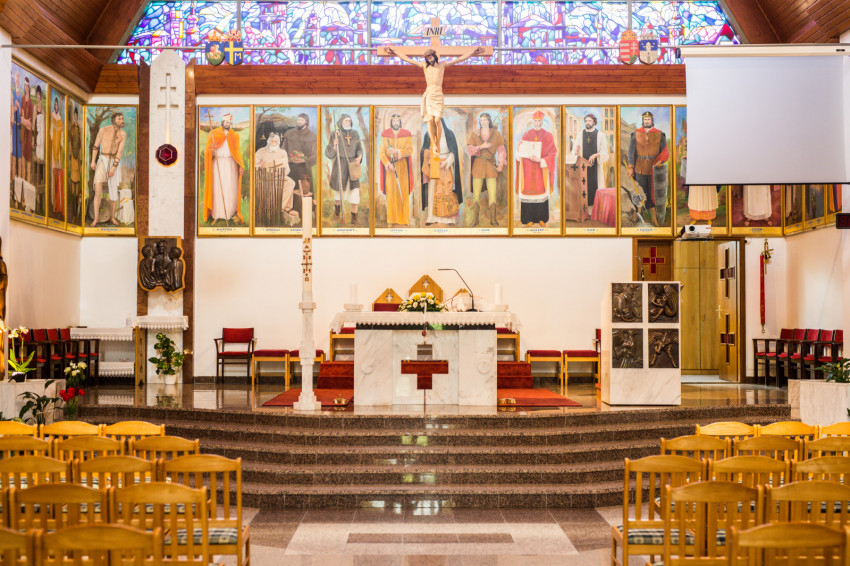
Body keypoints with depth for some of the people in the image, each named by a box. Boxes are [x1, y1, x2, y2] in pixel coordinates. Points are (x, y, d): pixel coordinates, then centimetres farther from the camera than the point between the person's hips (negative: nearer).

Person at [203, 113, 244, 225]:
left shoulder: (234, 135, 13)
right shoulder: (213, 134, 7)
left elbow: (238, 151, 10)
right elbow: (207, 149, 2)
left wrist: (241, 165, -2)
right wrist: (211, 148, -22)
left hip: (231, 164, 2)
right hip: (218, 164, -2)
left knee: (231, 188, -3)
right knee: (217, 188, -5)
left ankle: (231, 213, 3)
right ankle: (216, 214, -2)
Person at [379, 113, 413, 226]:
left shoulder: (407, 134, 2)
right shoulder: (384, 134, 3)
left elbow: (410, 150, -6)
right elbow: (381, 152, -2)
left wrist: (397, 151, -21)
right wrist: (387, 163, -19)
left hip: (403, 166, 0)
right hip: (389, 166, 0)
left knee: (403, 191, -1)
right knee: (391, 191, -2)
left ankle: (403, 219, 6)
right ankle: (391, 219, 4)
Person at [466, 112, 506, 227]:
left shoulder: (496, 133, 5)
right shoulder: (474, 133, 4)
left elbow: (501, 150, 7)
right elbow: (469, 149, -1)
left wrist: (501, 163, -5)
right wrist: (482, 146, -14)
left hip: (491, 165, 0)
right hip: (478, 165, 0)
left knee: (492, 193, -4)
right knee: (476, 194, -1)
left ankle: (493, 220, 3)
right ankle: (475, 220, 6)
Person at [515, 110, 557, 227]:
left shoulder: (548, 136, 4)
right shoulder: (526, 135, 9)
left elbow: (552, 153, -2)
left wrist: (541, 160, -17)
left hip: (542, 170, -1)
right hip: (528, 170, 1)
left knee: (541, 193, 0)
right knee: (528, 193, -3)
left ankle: (541, 219, 9)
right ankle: (529, 219, 2)